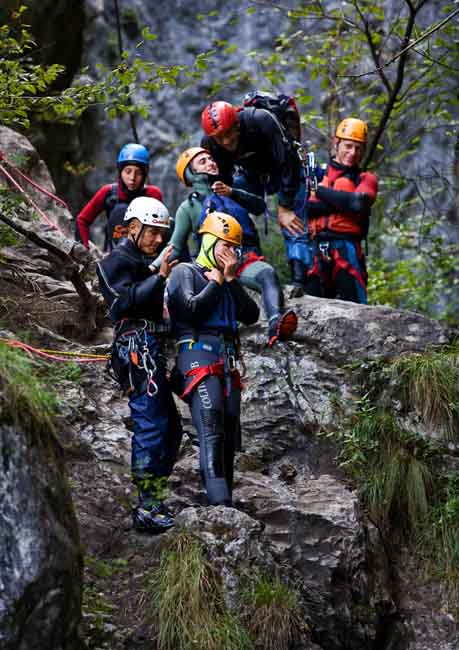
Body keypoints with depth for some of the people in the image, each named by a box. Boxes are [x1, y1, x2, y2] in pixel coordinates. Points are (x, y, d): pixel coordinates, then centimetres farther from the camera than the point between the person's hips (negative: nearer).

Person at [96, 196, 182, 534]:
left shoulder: (145, 262, 27)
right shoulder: (118, 261, -3)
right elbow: (125, 302, -18)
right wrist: (159, 277, -23)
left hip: (152, 351, 10)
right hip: (138, 349, -10)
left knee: (171, 428, 10)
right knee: (151, 425, -15)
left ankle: (153, 502, 14)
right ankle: (148, 508, -17)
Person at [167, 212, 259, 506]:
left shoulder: (228, 281, 25)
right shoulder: (185, 272, 6)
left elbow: (251, 315, 12)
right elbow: (191, 308, -12)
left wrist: (231, 280, 5)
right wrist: (216, 283, 2)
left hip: (228, 361, 8)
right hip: (199, 355, -8)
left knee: (230, 436, 3)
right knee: (211, 430, -19)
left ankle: (225, 500, 6)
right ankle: (220, 502, -28)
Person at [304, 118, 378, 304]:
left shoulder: (366, 179, 11)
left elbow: (359, 204, -11)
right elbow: (309, 208, 2)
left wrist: (323, 192, -2)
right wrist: (344, 201, -8)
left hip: (346, 248, -3)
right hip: (316, 249, 3)